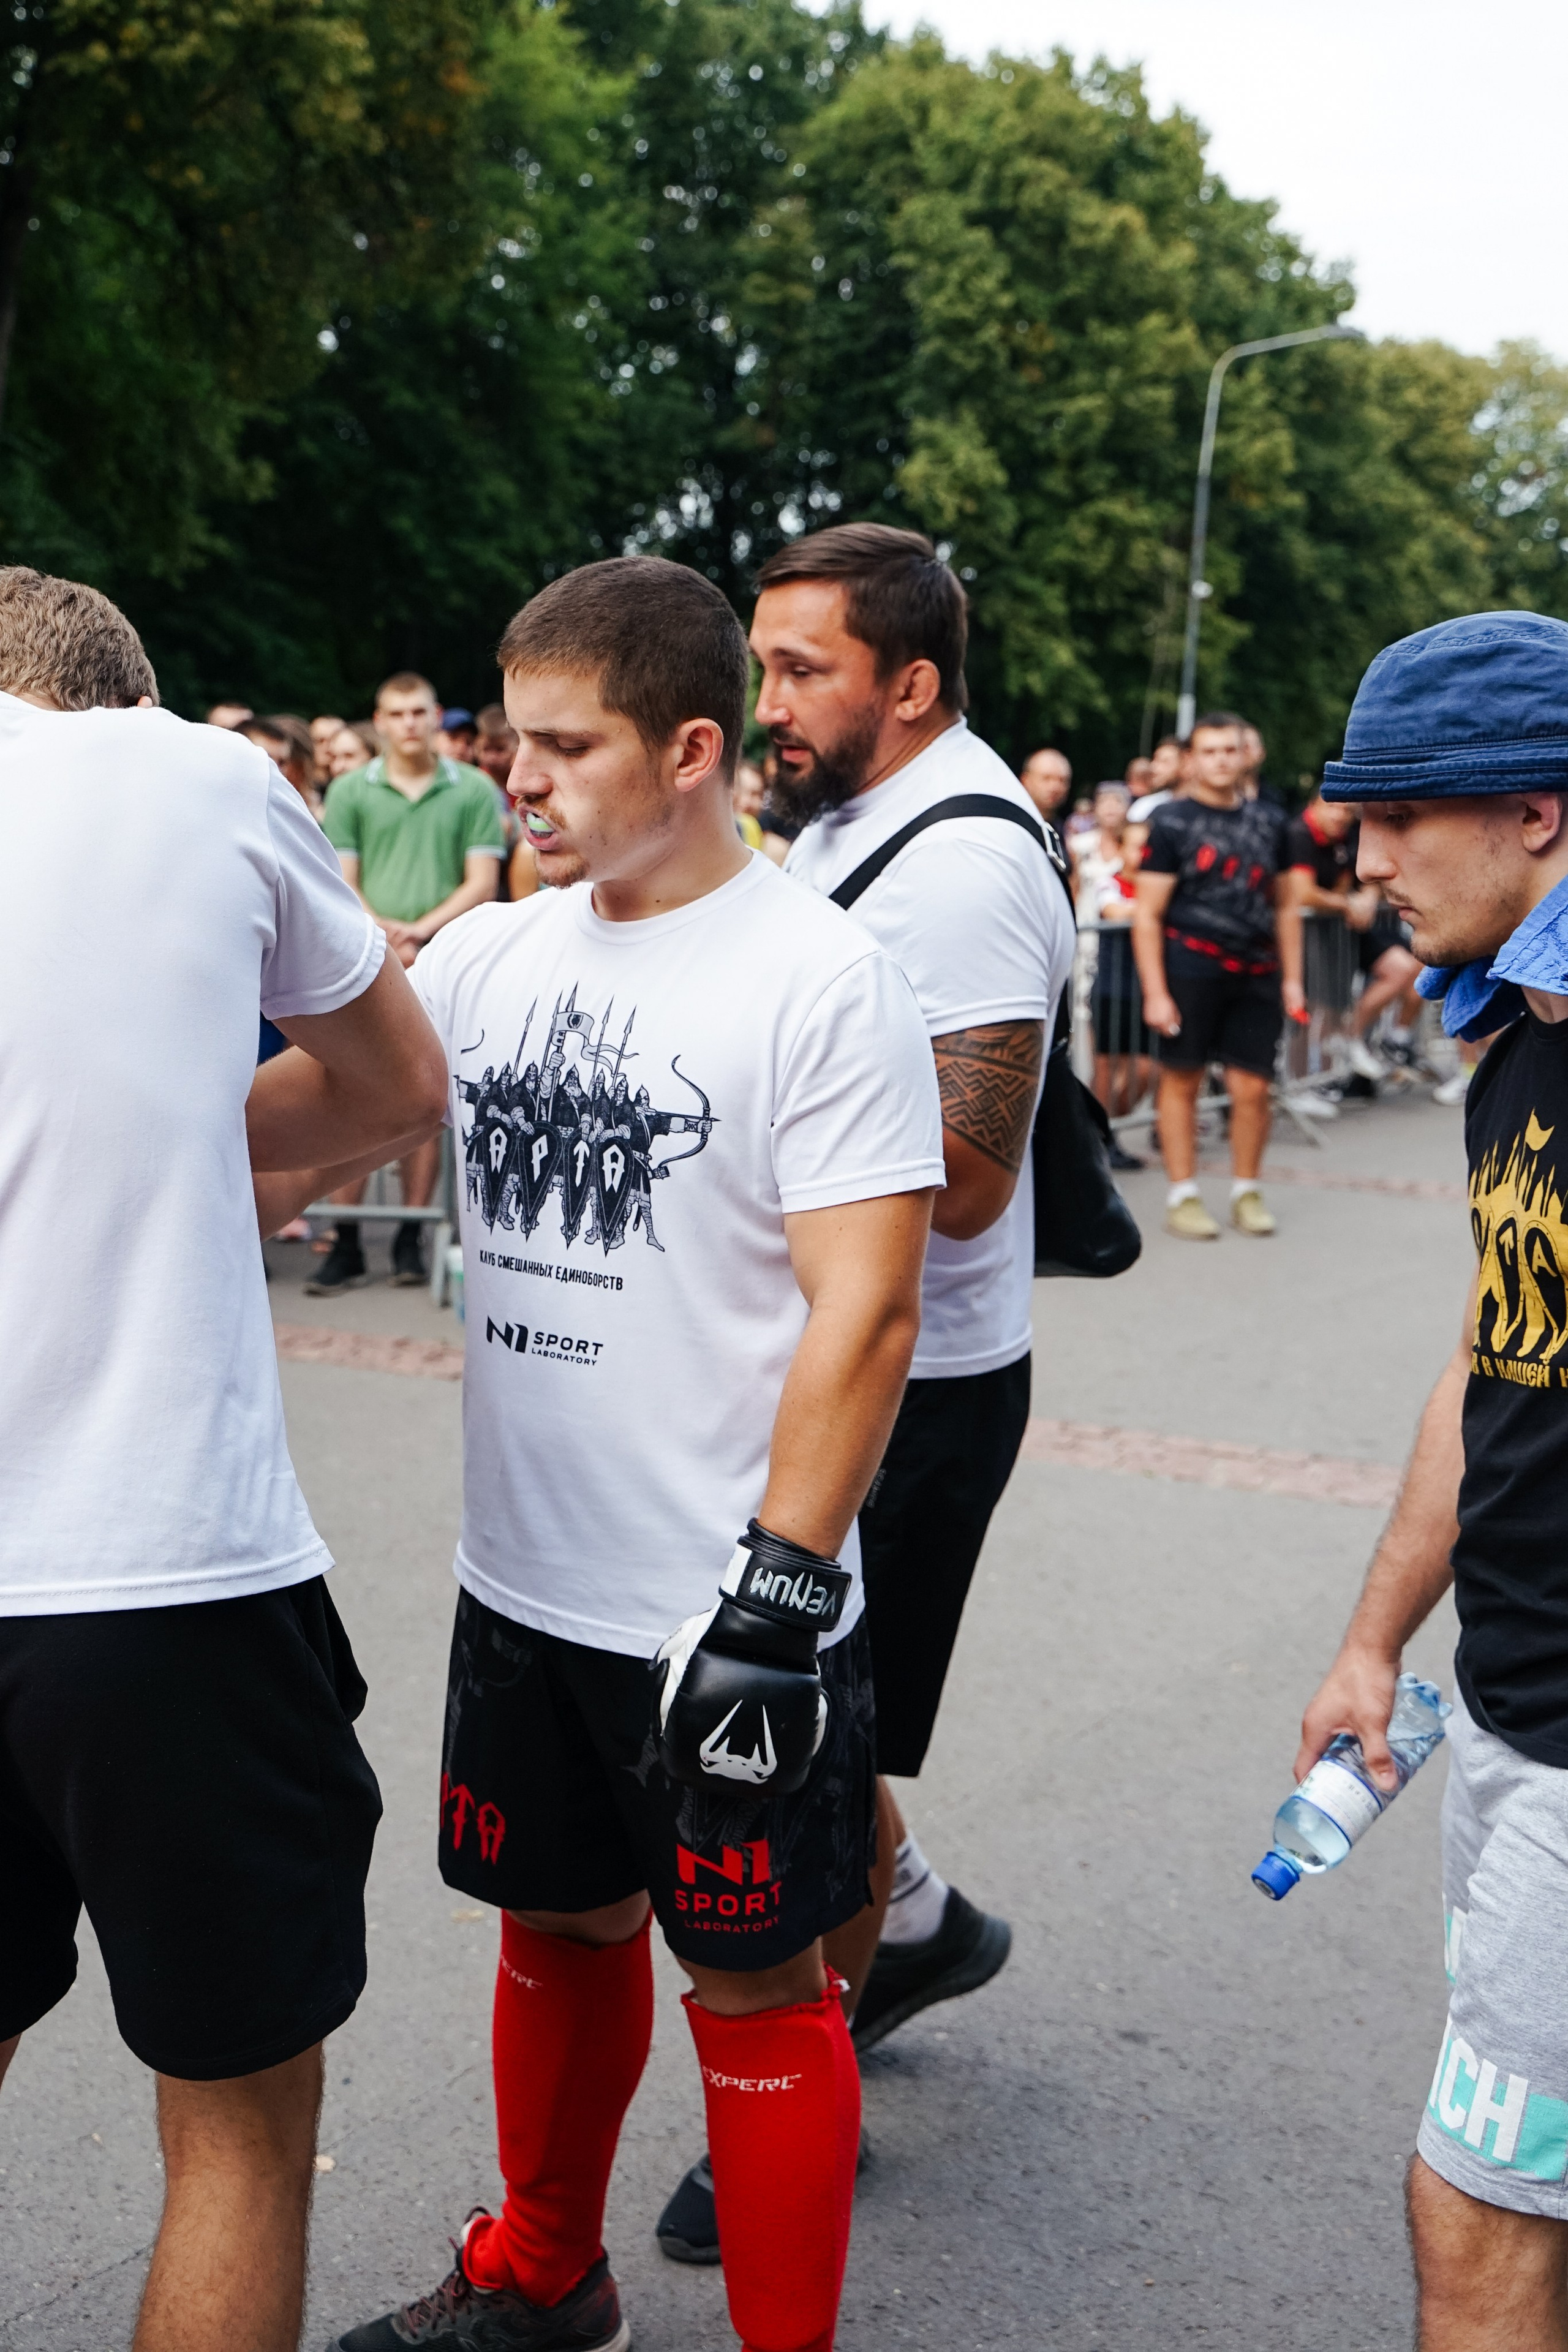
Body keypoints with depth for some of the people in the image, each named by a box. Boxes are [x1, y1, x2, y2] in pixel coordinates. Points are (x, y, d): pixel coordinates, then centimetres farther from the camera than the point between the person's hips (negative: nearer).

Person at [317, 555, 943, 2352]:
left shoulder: (822, 978, -14)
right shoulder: (493, 954, 4)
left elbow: (863, 1312, -18)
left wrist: (779, 1586, -21)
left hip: (723, 1609, -6)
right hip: (521, 1582, 6)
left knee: (754, 1983, 7)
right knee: (556, 1923, 22)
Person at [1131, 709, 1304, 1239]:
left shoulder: (1269, 821, 14)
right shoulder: (1172, 822, 0)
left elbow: (1284, 906, 19)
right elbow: (1147, 914, -4)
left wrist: (1291, 978, 12)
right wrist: (1155, 992, -11)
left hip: (1256, 973, 3)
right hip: (1190, 969, -3)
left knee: (1252, 1087, 1)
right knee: (1181, 1080, 3)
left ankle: (1246, 1190, 18)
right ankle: (1182, 1195, 12)